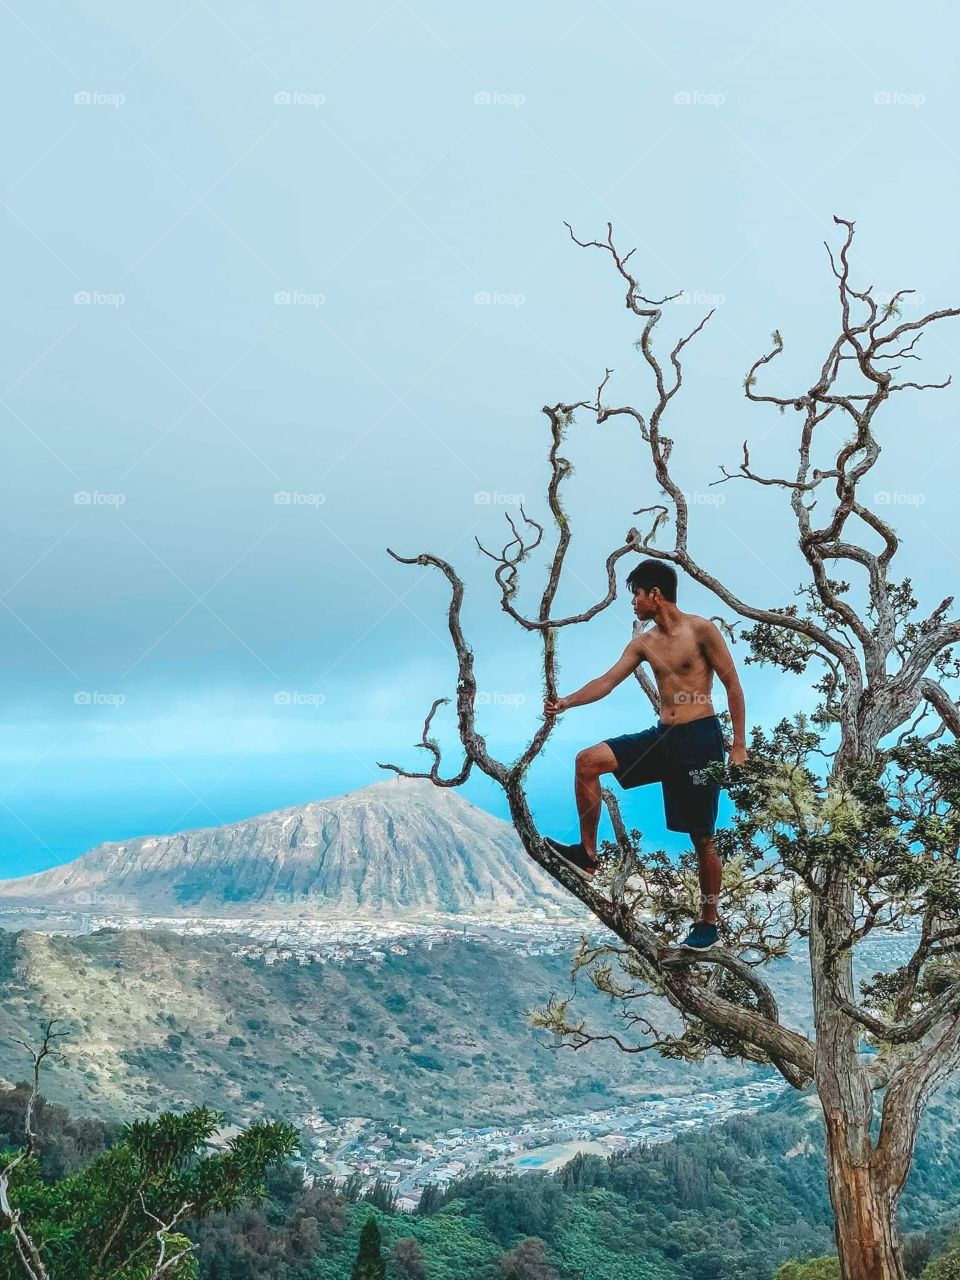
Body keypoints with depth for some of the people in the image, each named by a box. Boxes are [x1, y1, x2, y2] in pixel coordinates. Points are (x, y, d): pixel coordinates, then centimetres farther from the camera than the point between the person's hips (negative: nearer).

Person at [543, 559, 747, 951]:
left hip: (699, 739, -6)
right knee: (588, 761, -8)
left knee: (702, 838, 0)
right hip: (661, 736, 6)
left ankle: (708, 923, 15)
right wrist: (566, 702, -7)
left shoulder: (701, 629, -8)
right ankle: (587, 853, -1)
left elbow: (732, 685, -7)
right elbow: (607, 682, 8)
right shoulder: (644, 643, 10)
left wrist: (739, 746, -10)